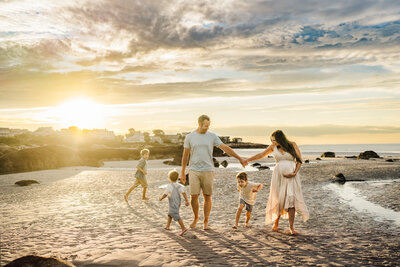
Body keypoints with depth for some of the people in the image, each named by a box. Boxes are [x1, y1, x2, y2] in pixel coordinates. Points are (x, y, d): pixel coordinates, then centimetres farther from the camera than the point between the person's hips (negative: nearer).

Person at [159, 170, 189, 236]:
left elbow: (165, 194, -10)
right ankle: (167, 226, 35)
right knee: (170, 214, 25)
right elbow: (184, 193, -8)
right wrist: (187, 201, -8)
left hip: (173, 204, -8)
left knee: (176, 215, -12)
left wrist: (161, 198, 9)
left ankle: (183, 228, -23)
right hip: (178, 203, 8)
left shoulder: (169, 186, -14)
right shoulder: (179, 186, 1)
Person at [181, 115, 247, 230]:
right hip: (194, 170, 0)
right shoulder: (190, 137, 1)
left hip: (208, 171, 0)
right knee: (194, 196, -3)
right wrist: (182, 172, 8)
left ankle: (206, 222, 14)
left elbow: (225, 148, 1)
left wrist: (239, 158, -3)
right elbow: (185, 155, 6)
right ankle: (196, 218, 22)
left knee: (207, 197, 3)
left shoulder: (212, 136, 2)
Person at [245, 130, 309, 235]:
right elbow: (261, 155, 12)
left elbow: (299, 160, 1)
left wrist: (294, 173, -11)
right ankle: (275, 223, 22)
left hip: (291, 176, -2)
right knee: (278, 200, 1)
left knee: (291, 199, -12)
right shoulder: (273, 146, 5)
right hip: (278, 175, 2)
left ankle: (291, 227, -7)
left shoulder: (292, 145, 0)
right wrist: (247, 160, 12)